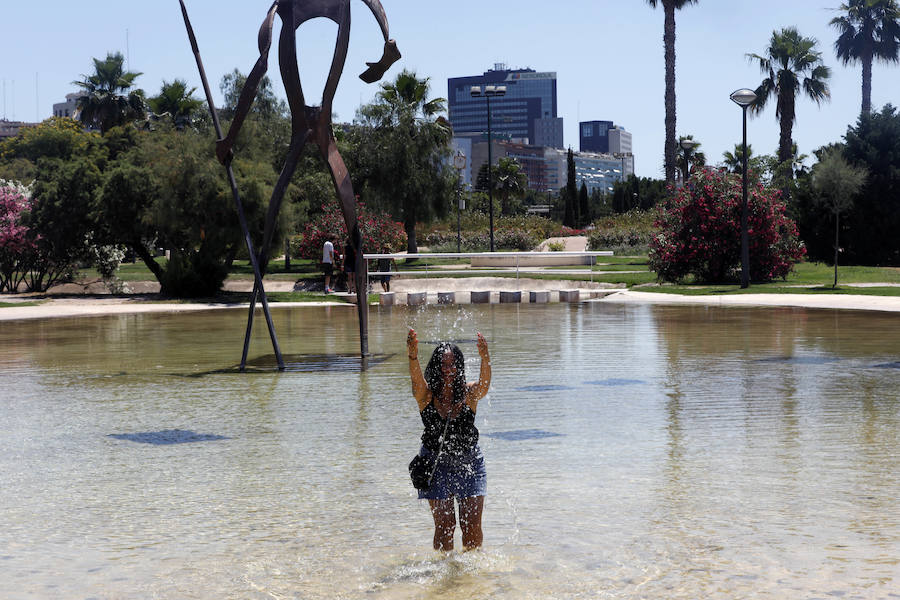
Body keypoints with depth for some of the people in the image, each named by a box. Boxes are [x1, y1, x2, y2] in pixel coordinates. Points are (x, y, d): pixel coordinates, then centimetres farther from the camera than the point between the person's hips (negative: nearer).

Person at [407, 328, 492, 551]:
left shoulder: (469, 394, -8)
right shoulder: (426, 395, -9)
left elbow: (484, 383, -28)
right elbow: (416, 378, -29)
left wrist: (485, 358, -49)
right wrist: (413, 356, -50)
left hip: (469, 464, 1)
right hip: (436, 465, -1)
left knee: (472, 526, 1)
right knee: (444, 525, -3)